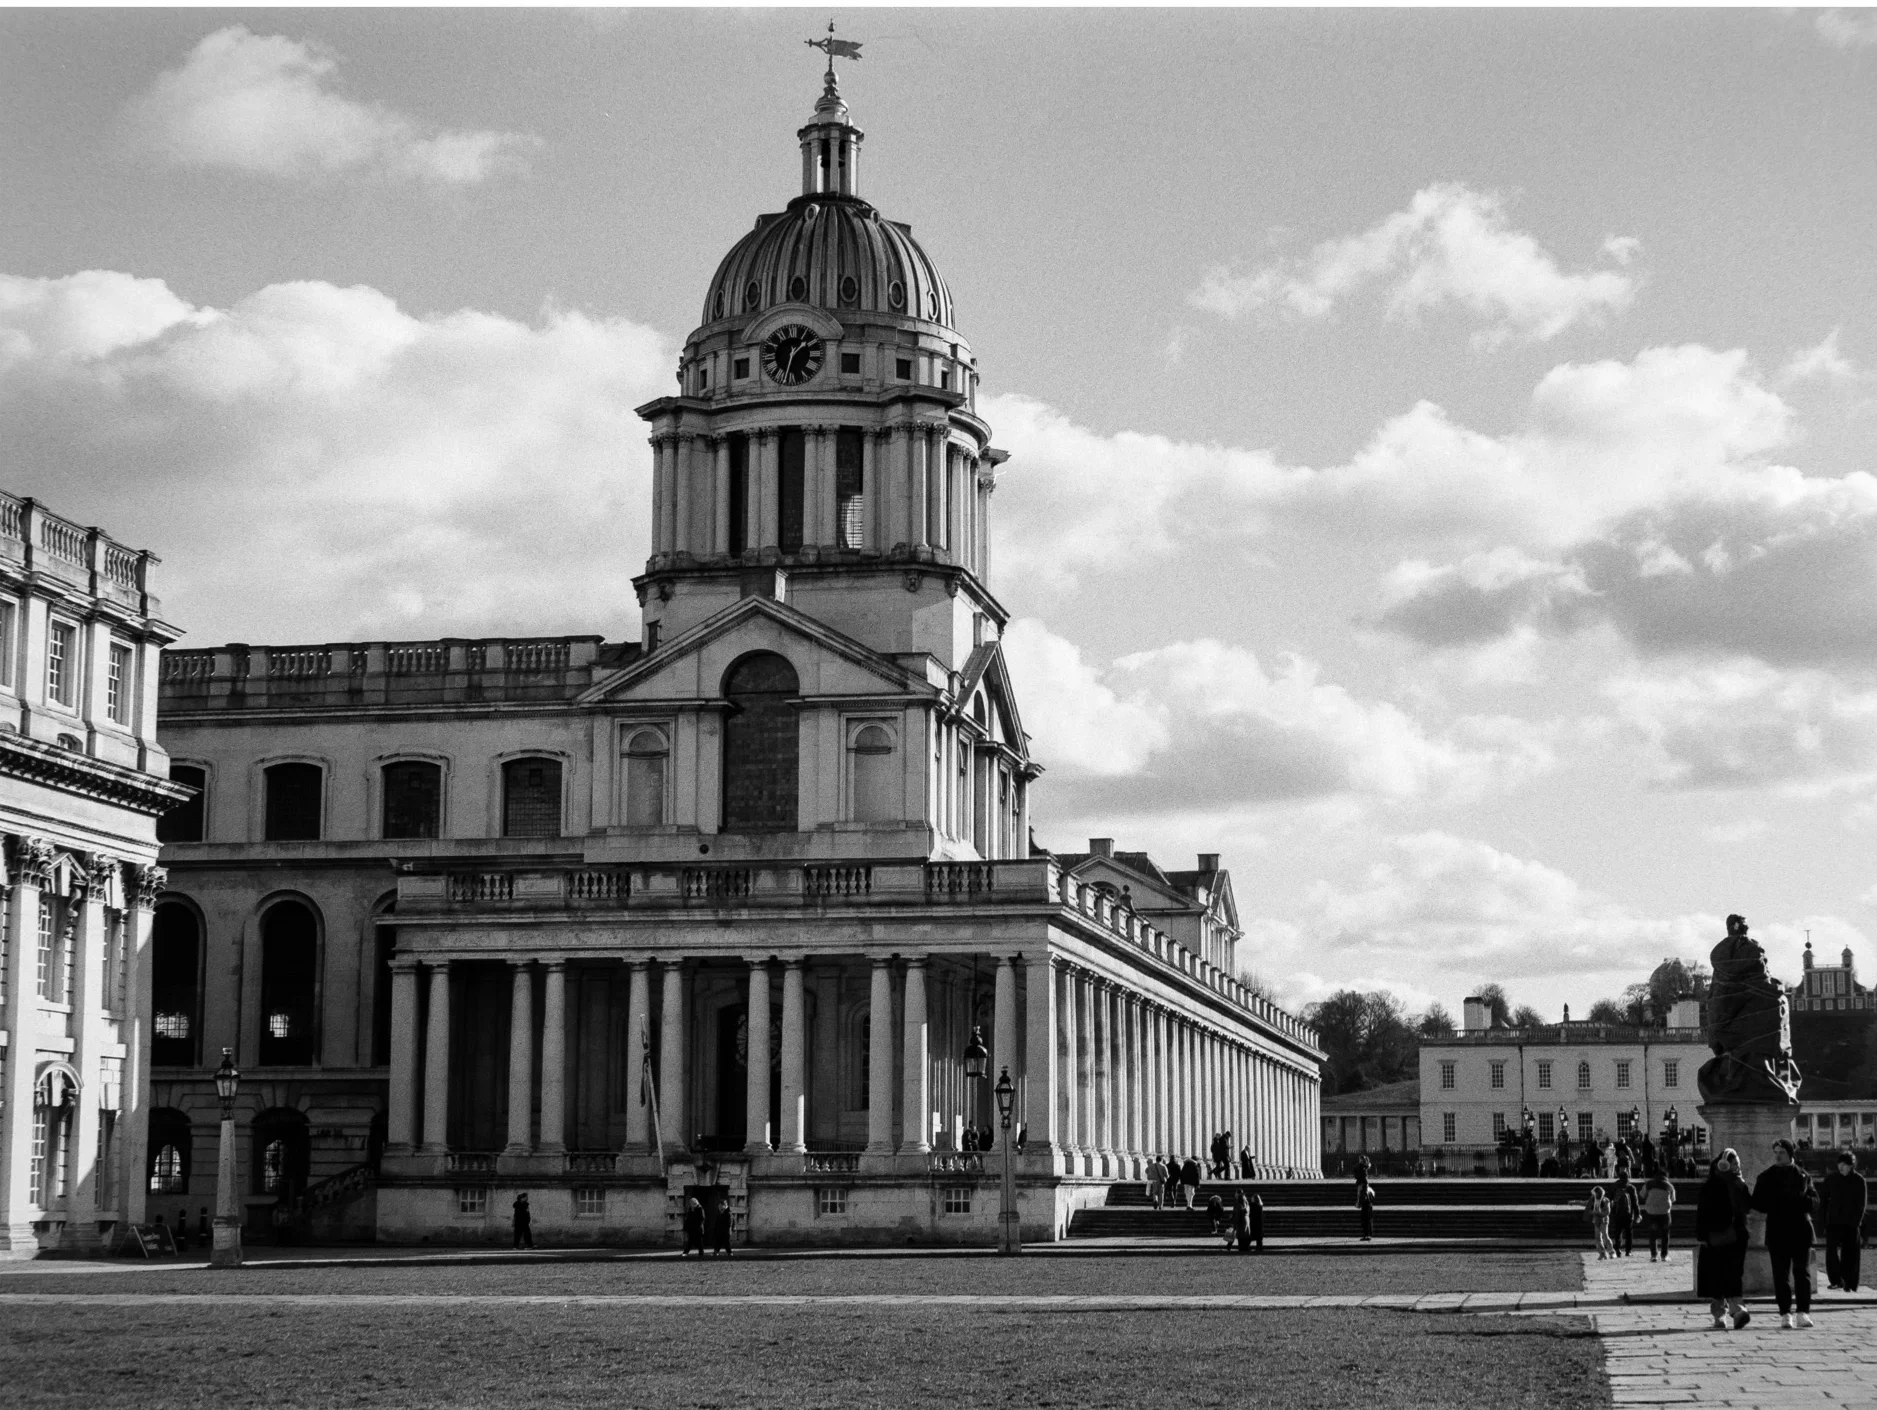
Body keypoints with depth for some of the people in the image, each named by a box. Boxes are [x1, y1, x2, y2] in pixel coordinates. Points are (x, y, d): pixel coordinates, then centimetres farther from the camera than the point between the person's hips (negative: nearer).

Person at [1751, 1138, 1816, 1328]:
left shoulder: (1803, 1176, 10)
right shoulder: (1766, 1177, 9)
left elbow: (1812, 1202, 3)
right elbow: (1758, 1203, 4)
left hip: (1800, 1229, 0)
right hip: (1777, 1231, 0)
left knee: (1802, 1271, -5)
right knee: (1781, 1273, -3)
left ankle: (1804, 1312, -3)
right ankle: (1785, 1314, -1)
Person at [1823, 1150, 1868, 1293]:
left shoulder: (1858, 1181, -1)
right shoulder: (1830, 1179, 5)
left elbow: (1862, 1204, -1)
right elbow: (1825, 1201, 8)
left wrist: (1857, 1222, -10)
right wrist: (1824, 1222, 4)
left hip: (1851, 1223, -1)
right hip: (1834, 1222, 1)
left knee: (1849, 1254, 1)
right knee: (1832, 1250, -12)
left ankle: (1849, 1284, 8)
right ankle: (1836, 1280, 0)